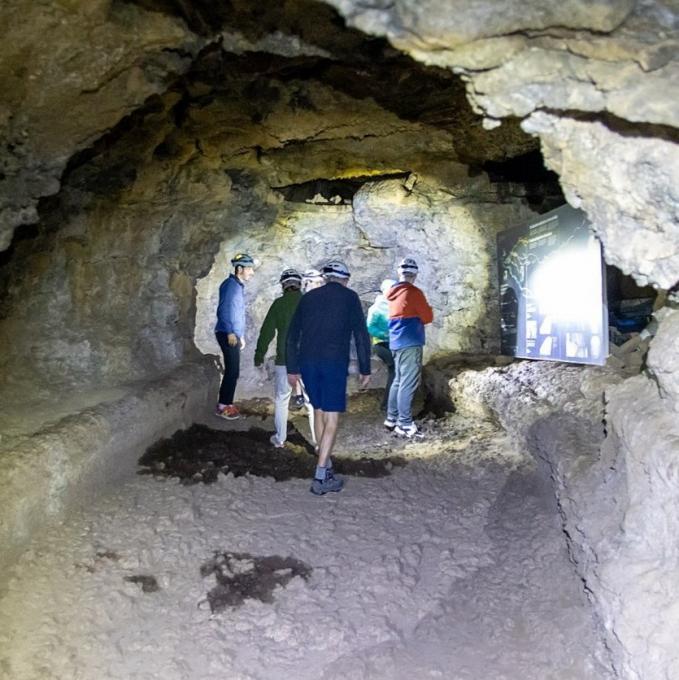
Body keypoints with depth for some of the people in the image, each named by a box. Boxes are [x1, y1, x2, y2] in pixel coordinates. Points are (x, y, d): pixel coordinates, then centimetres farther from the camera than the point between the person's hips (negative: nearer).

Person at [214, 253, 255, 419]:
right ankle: (223, 406, 2)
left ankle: (226, 403, 21)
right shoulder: (232, 285, -12)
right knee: (232, 371, -6)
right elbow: (225, 309, -21)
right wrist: (231, 332, -23)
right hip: (228, 335, -9)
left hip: (233, 335, 9)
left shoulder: (238, 286, 18)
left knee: (232, 371, 13)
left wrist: (241, 335, 23)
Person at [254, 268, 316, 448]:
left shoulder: (278, 304, -3)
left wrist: (259, 354, 10)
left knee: (281, 399, 13)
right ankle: (317, 438, 11)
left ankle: (279, 438, 19)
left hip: (284, 361, 0)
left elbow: (267, 331, -1)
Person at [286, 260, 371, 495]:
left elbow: (292, 336, 14)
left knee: (319, 412, 17)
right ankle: (321, 478, -4)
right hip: (335, 363, -4)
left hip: (307, 363, 4)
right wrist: (365, 370, 4)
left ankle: (327, 467, 26)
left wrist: (292, 369, 19)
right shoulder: (350, 298, 5)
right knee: (331, 419, -1)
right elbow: (361, 335, -1)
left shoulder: (308, 297, 14)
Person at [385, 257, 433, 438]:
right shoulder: (413, 292, -10)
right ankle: (405, 424, -7)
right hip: (410, 342, -8)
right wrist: (418, 318, 13)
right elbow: (428, 317, -6)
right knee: (408, 384, -7)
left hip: (396, 342, 8)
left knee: (398, 381, 16)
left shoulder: (392, 292, 13)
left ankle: (392, 419, 22)